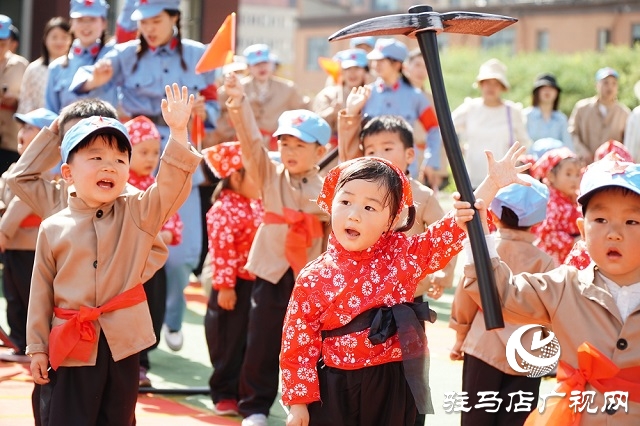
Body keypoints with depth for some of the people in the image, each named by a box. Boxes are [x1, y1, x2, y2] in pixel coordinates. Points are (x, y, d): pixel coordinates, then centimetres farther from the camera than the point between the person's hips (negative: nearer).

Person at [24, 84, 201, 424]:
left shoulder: (138, 213, 1)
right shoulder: (53, 228, -1)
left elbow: (173, 185, -15)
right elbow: (42, 292, 3)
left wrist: (178, 133, -27)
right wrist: (37, 348, 3)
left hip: (122, 341, 1)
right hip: (71, 345, -1)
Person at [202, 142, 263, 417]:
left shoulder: (257, 205, 10)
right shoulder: (224, 210, -17)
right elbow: (221, 251, -21)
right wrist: (224, 287, -23)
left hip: (257, 284, 8)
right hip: (235, 286, -8)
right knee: (229, 343, 2)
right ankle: (224, 395, 11)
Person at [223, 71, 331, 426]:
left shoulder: (326, 189, 1)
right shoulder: (269, 175, -2)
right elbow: (251, 142, -15)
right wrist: (239, 104, -27)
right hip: (272, 274, 0)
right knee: (262, 344, 4)